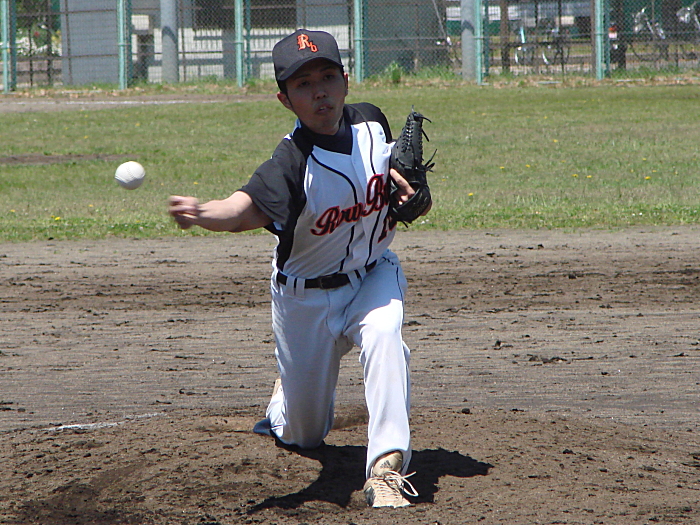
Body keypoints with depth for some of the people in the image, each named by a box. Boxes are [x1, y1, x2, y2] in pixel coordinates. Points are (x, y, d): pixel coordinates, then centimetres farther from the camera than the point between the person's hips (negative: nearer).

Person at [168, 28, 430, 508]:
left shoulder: (372, 122, -12)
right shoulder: (293, 161, -30)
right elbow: (247, 206, -50)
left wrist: (402, 185, -10)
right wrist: (203, 213, -72)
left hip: (373, 275, 3)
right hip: (306, 296, -2)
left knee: (383, 335, -34)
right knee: (303, 434, 11)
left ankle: (387, 467, -33)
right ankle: (287, 393, 49)